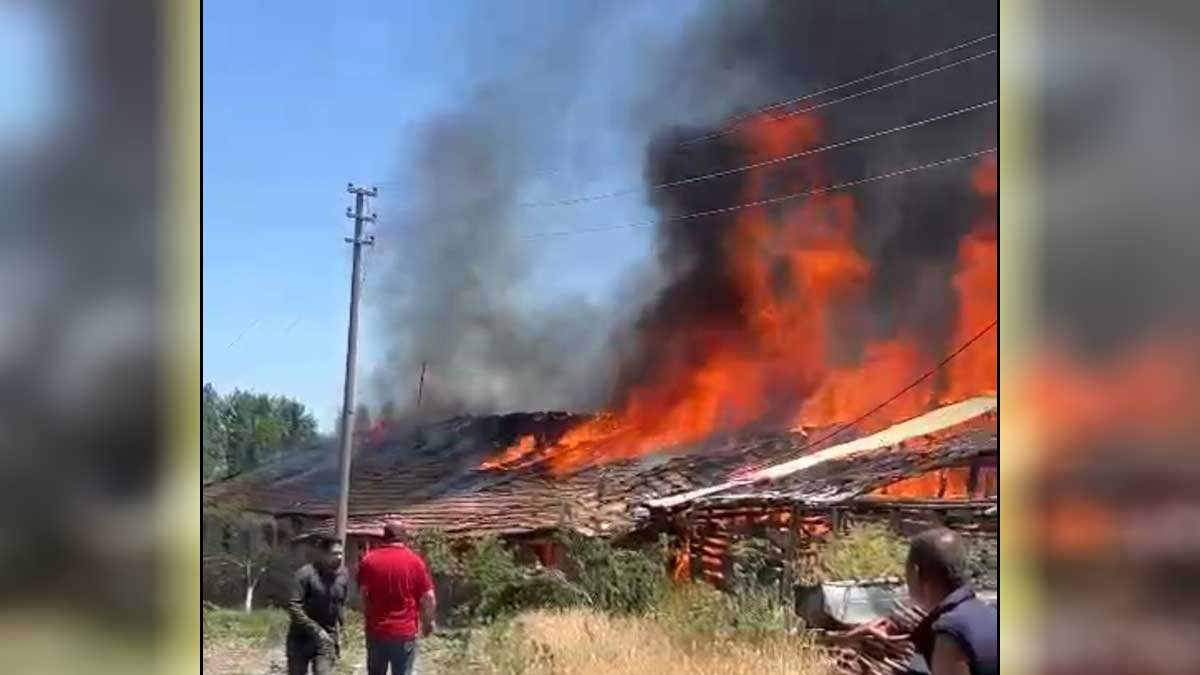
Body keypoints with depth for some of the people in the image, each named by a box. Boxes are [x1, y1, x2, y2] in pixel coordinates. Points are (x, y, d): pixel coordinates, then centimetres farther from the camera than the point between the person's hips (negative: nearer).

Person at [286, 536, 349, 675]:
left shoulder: (343, 576, -2)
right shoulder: (305, 574, -17)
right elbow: (293, 607, -21)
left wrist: (338, 631, 8)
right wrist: (316, 630, -24)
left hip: (327, 639, 2)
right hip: (301, 638, -2)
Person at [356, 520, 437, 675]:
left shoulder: (369, 560, -1)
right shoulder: (415, 562, -7)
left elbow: (363, 594, 2)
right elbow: (428, 597, -5)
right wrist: (429, 622, 9)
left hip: (376, 630, 2)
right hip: (405, 632, -2)